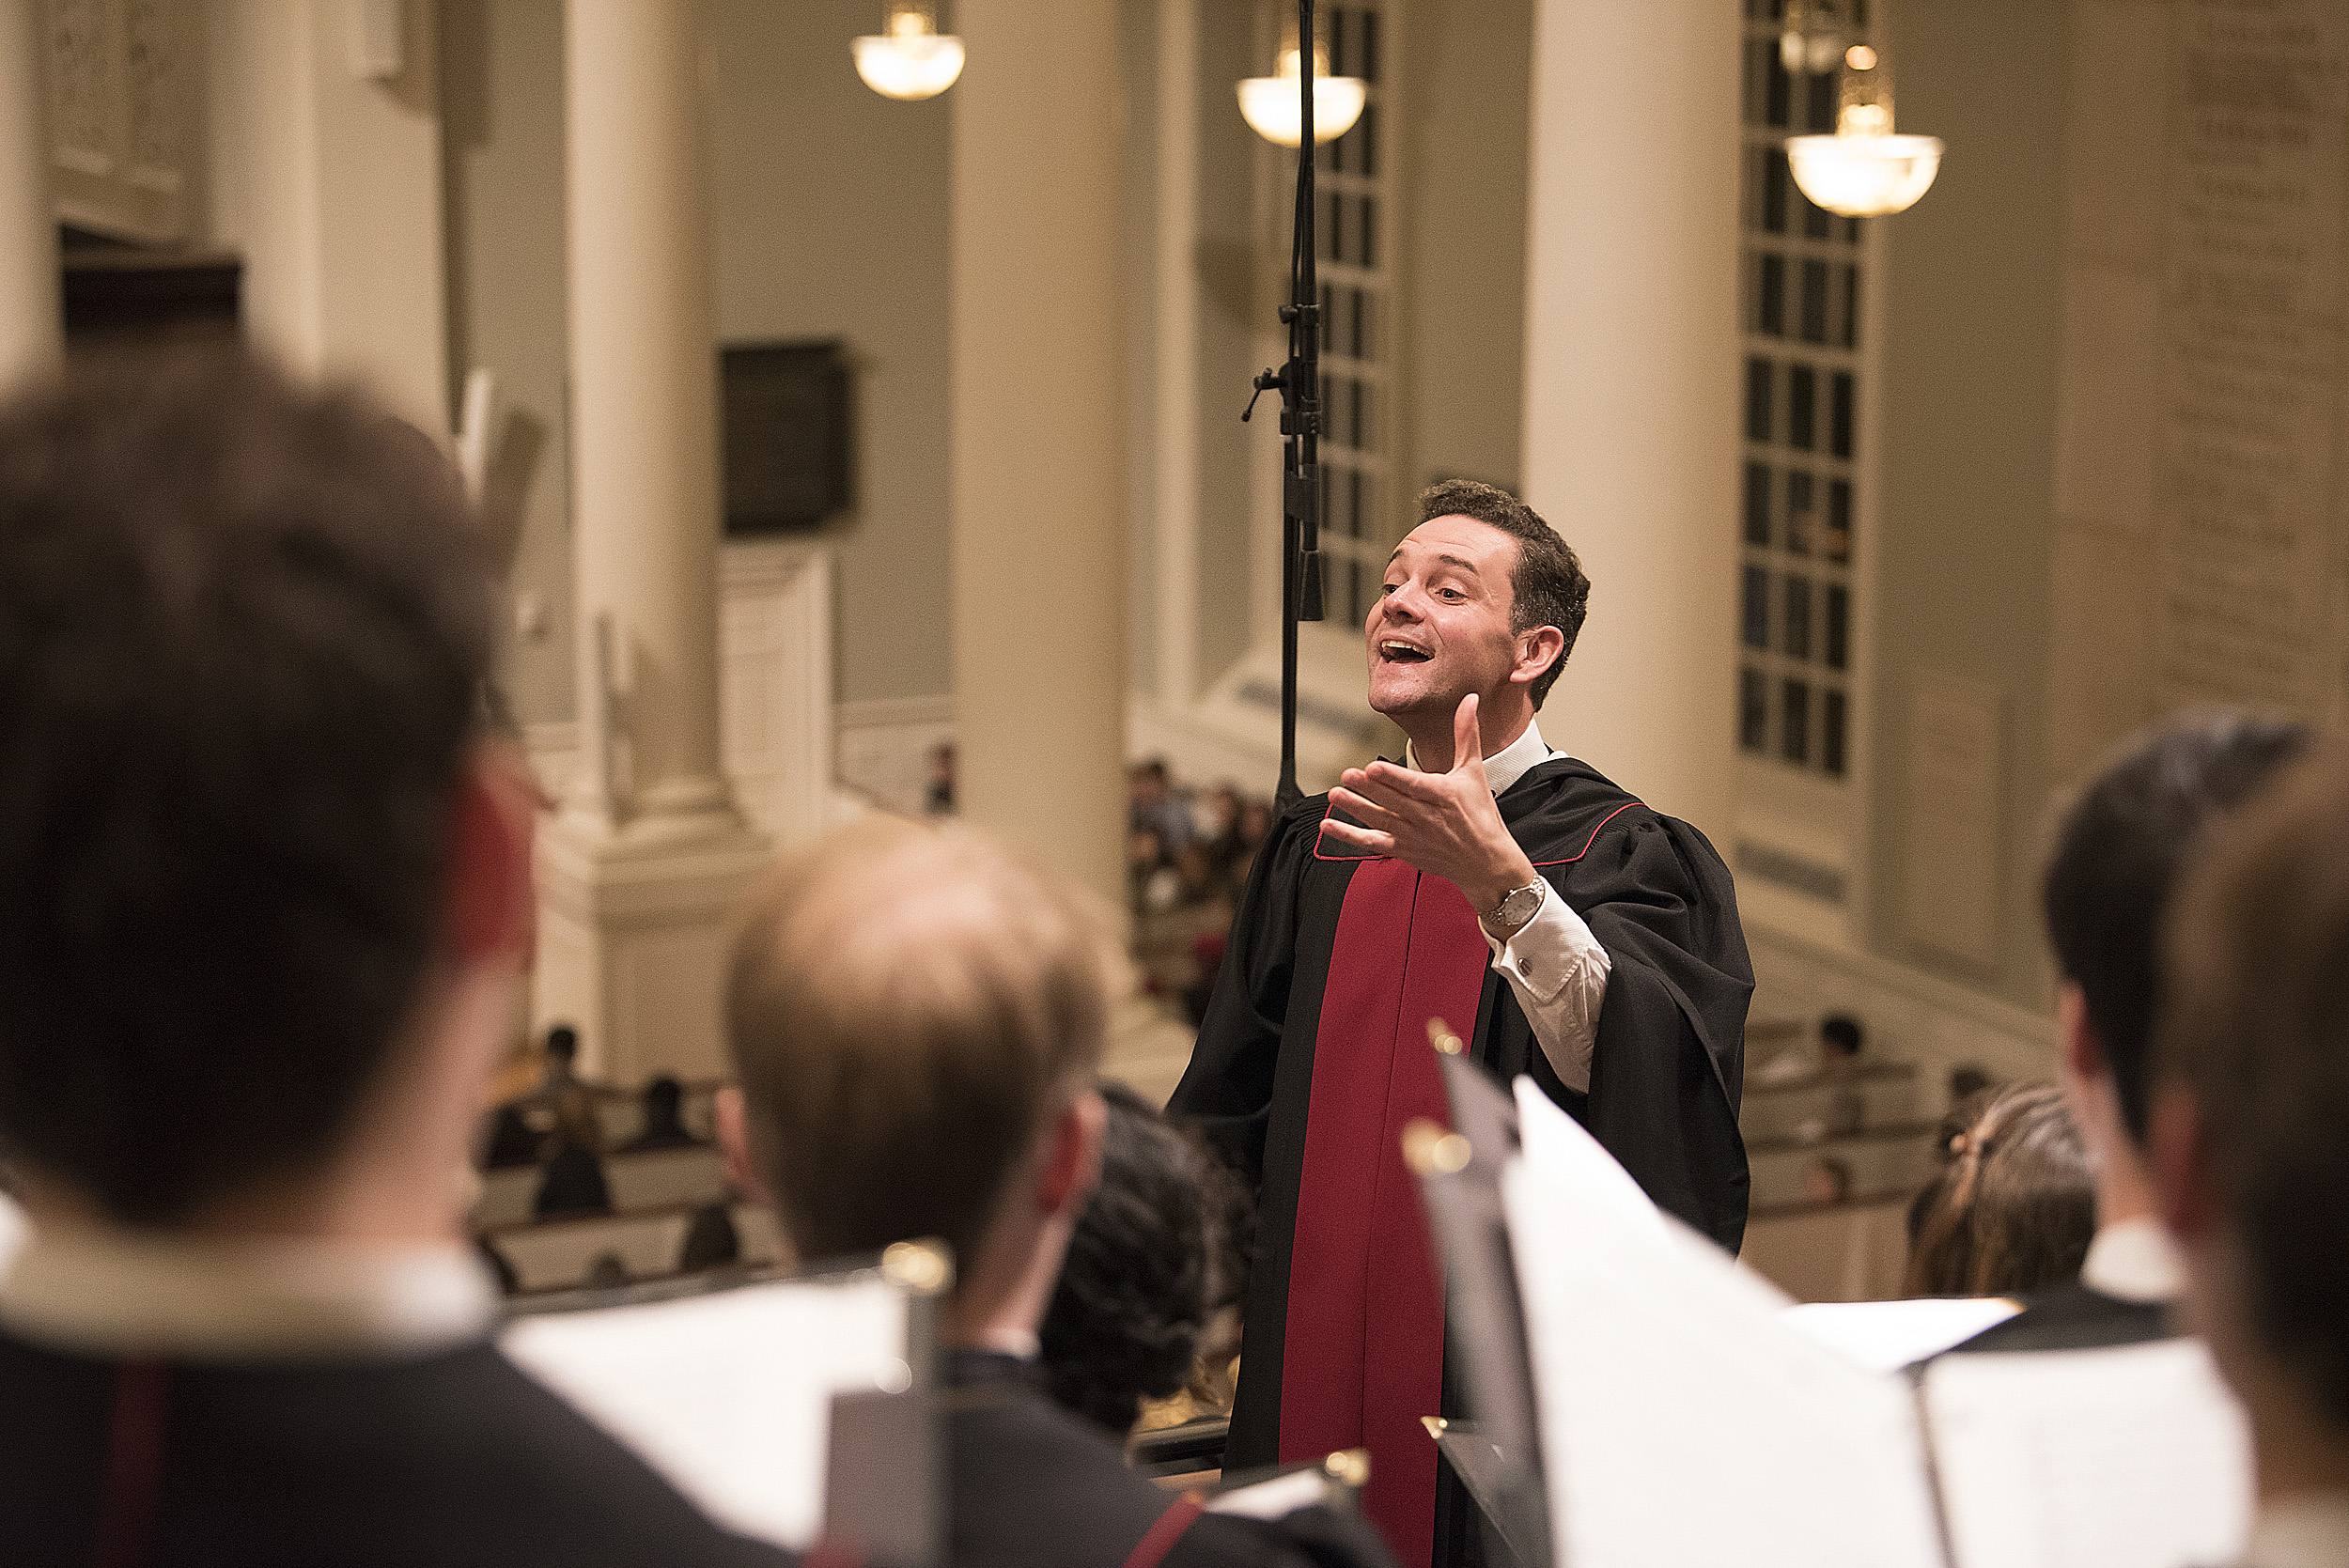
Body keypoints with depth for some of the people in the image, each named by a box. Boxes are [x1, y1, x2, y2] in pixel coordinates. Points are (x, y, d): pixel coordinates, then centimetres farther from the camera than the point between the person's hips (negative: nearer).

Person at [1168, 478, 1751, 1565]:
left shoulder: (1616, 855, -6)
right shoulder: (1315, 851, 10)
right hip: (1309, 1385, 5)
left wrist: (1501, 883, -40)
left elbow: (1629, 1062, -27)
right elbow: (1229, 1110, 19)